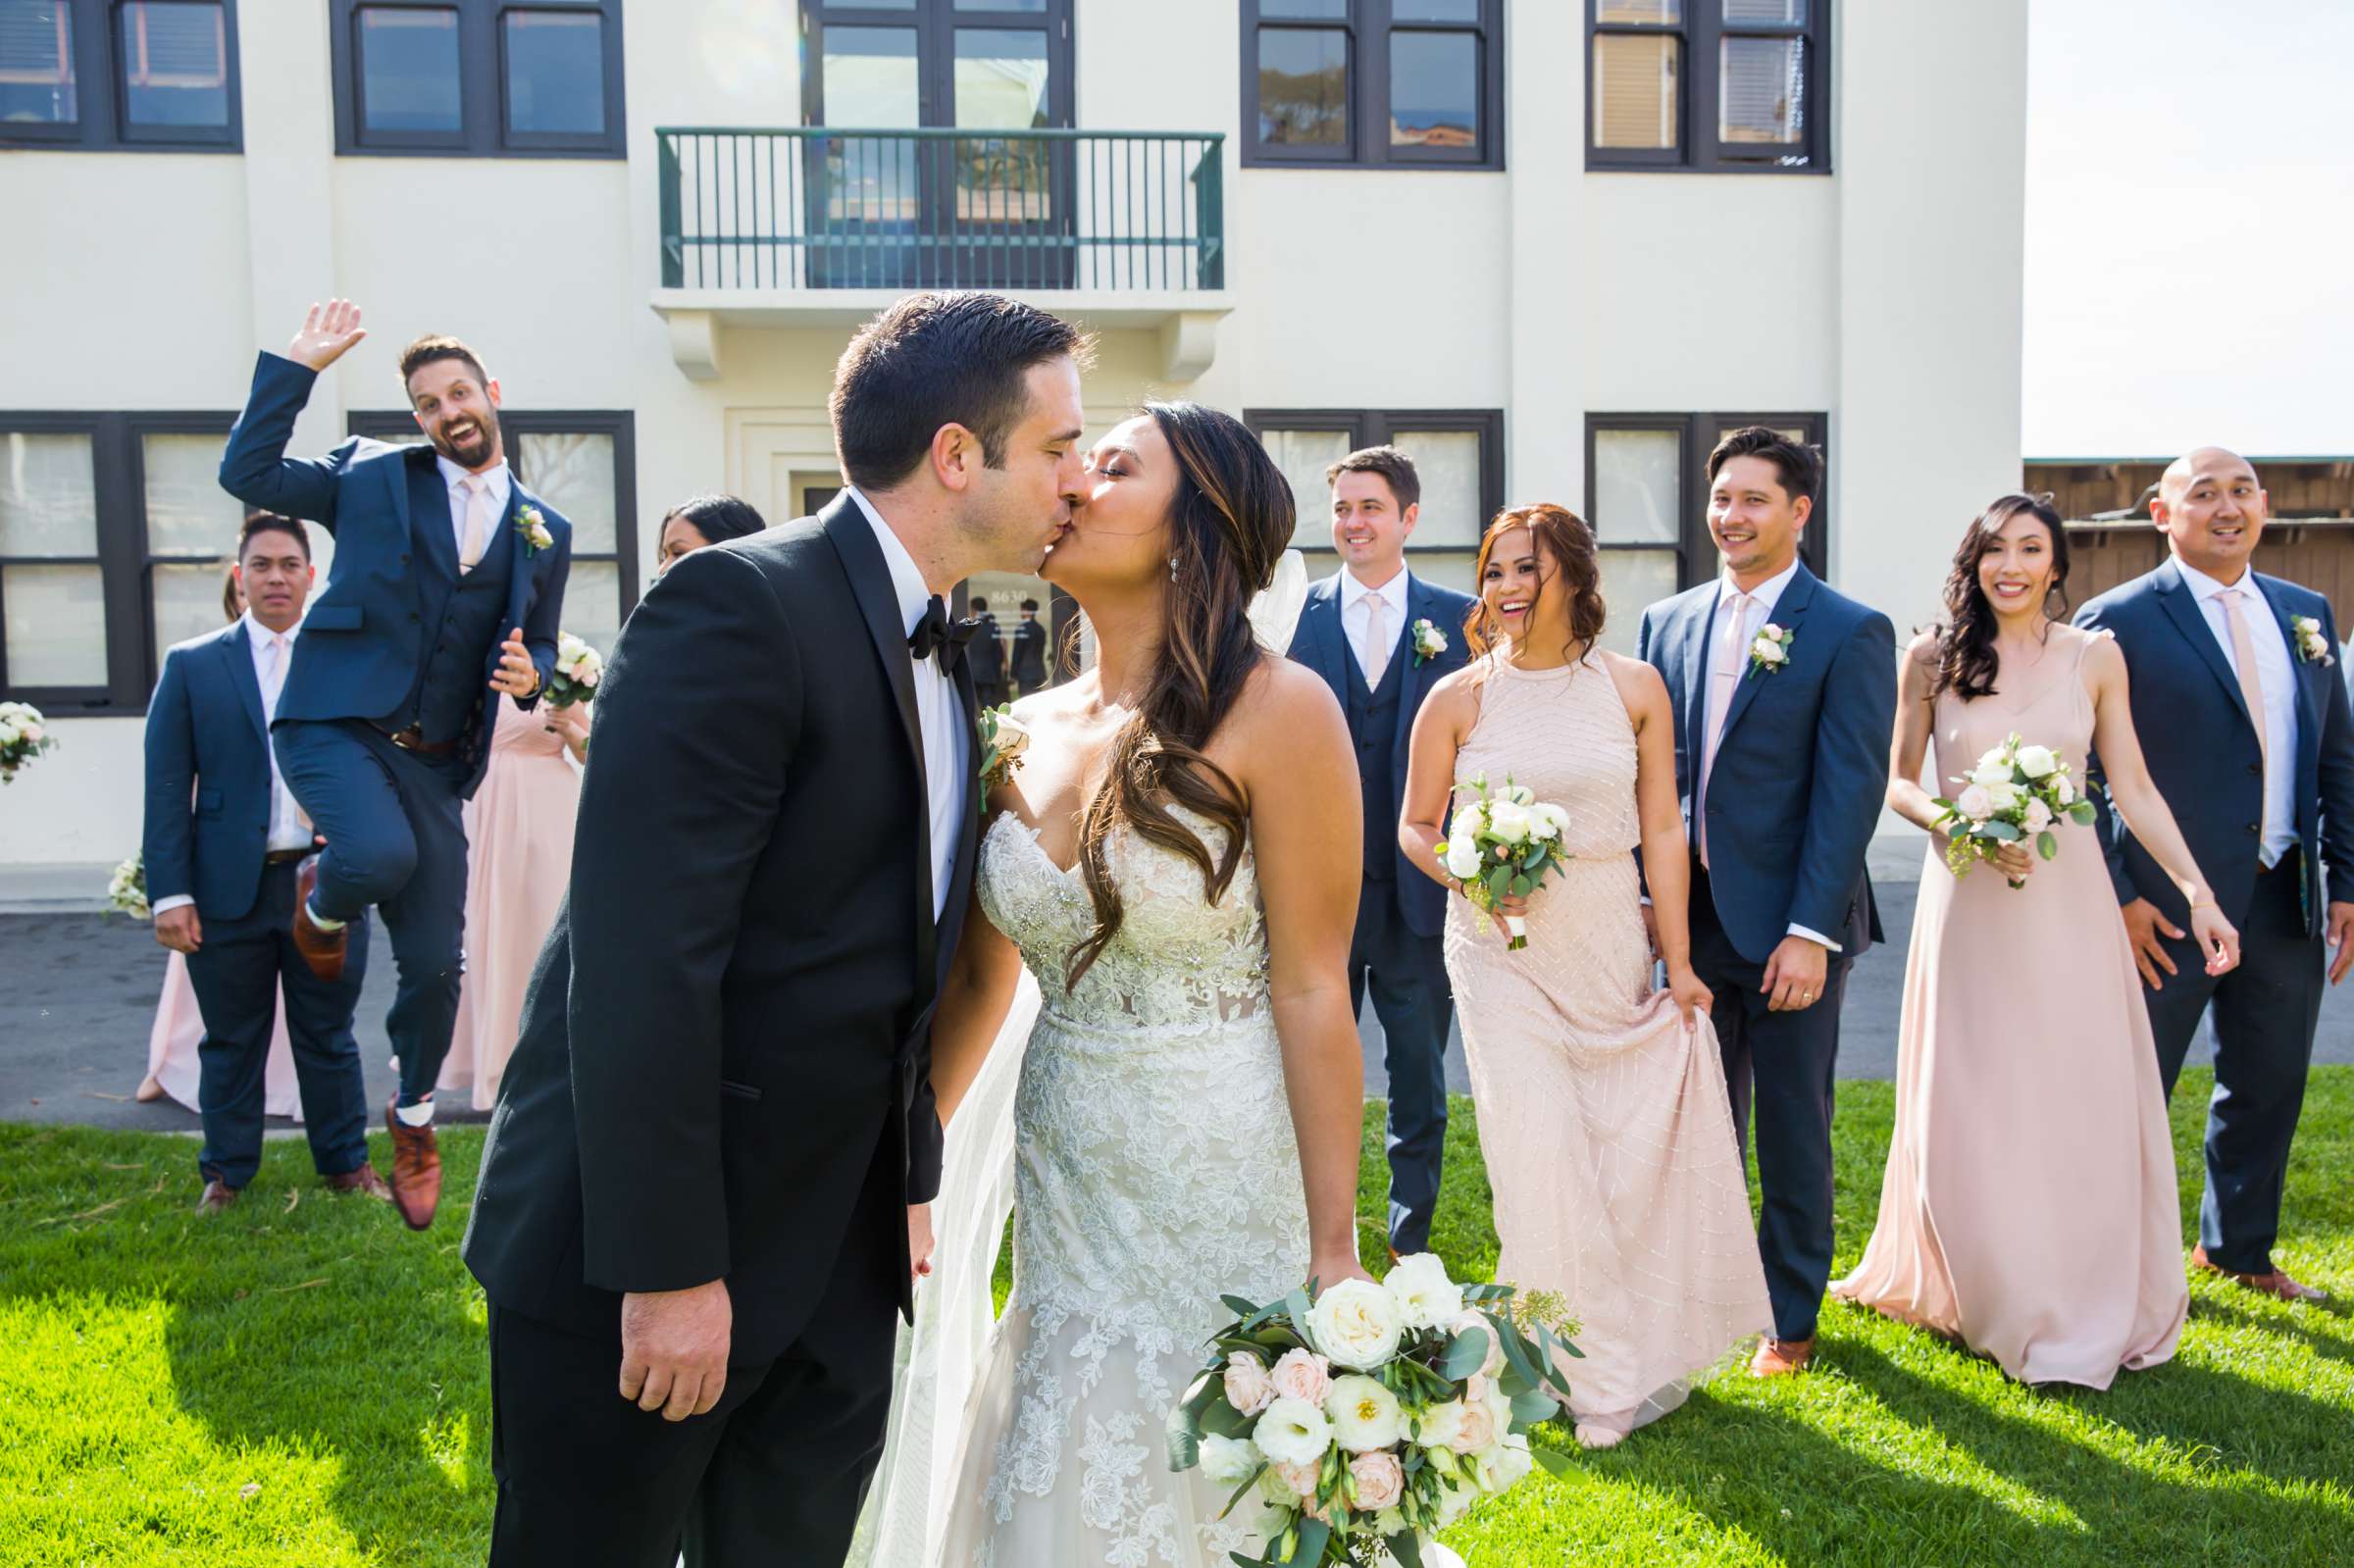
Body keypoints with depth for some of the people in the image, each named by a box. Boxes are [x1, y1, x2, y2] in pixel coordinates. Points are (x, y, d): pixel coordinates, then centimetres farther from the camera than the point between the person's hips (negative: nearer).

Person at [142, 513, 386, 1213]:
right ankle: (226, 1172, 27)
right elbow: (168, 787, 0)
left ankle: (345, 1161, 25)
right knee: (232, 1041, 11)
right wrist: (169, 892, -7)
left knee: (328, 1036, 11)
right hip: (229, 887, 0)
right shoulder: (191, 665, 4)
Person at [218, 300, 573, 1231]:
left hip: (434, 761, 3)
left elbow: (539, 646, 21)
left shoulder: (544, 532, 12)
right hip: (336, 725, -2)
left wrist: (529, 676, -3)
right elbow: (247, 473, -2)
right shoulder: (373, 474, 6)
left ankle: (414, 1118, 28)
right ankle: (321, 902, 6)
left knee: (435, 962, 2)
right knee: (382, 855, -33)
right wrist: (296, 366, -4)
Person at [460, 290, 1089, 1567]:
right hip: (635, 1268, -7)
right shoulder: (739, 606, -18)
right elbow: (641, 964, -24)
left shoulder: (941, 652, 9)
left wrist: (912, 1184, 15)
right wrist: (667, 1270, -22)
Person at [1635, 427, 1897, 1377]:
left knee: (1793, 1128, 9)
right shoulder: (1667, 624, 8)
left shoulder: (1851, 633, -7)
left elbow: (1849, 791, -11)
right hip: (1692, 914, 4)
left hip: (1789, 923, -4)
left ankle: (1790, 1316, 25)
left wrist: (1810, 930, -17)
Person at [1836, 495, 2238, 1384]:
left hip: (2068, 900, 1)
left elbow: (2134, 789, 5)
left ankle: (2089, 1308, 21)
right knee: (1970, 1106, 4)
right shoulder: (1932, 659, 1)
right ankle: (1992, 1299, 22)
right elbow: (1898, 782, 4)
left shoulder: (2096, 657, 4)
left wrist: (2198, 892, -1)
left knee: (2083, 1100, 3)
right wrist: (1958, 826, -15)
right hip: (1966, 902, -1)